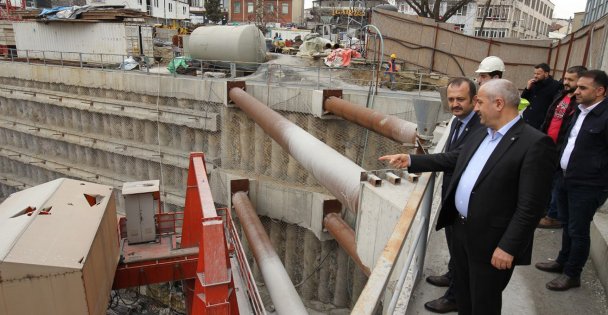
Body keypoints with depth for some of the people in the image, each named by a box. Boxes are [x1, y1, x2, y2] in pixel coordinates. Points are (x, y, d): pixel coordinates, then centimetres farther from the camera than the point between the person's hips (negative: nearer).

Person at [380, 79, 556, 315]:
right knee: (463, 296, 25)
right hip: (461, 229, 7)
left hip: (491, 242, -7)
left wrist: (508, 247, -21)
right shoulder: (481, 135, 7)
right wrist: (410, 161, 14)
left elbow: (530, 206, -21)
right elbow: (453, 159, 18)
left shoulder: (535, 144, -19)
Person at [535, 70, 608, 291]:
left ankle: (572, 274, 22)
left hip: (587, 186, -8)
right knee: (567, 225, 21)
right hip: (566, 179, 8)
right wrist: (563, 172, 16)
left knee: (578, 231, 6)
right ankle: (563, 261, 39)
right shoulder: (580, 111, 9)